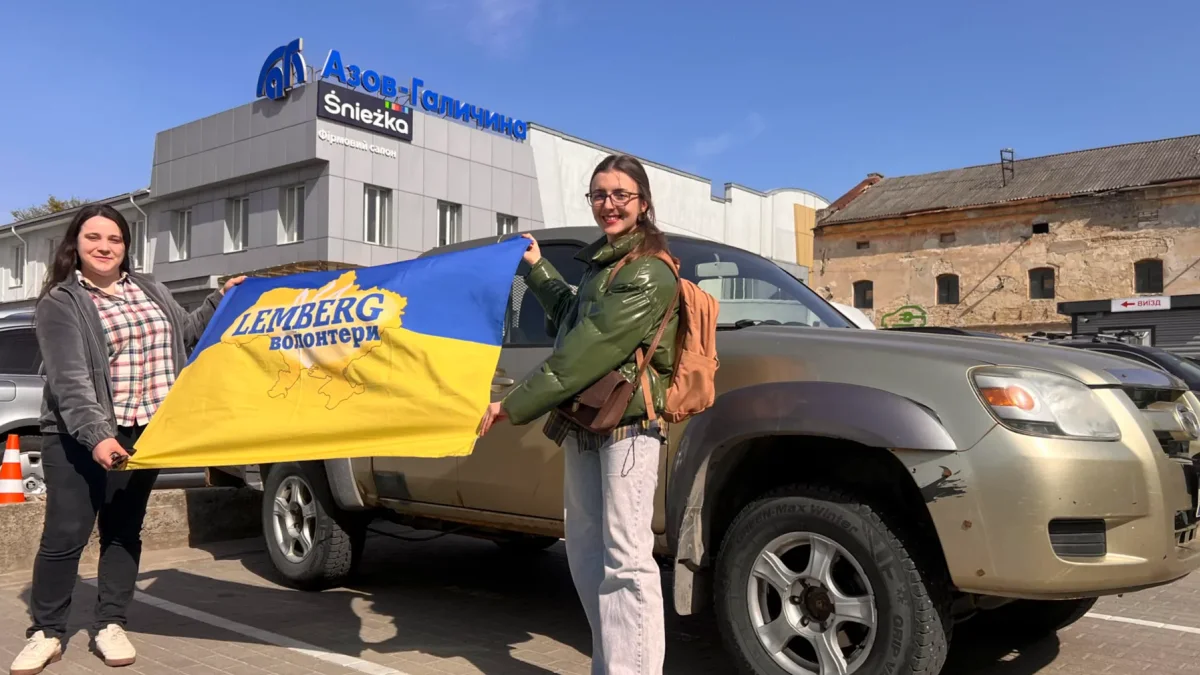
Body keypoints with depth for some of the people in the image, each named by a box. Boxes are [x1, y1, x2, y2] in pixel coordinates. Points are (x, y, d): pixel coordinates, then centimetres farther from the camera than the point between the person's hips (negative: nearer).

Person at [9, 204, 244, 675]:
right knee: (66, 534, -1)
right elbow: (70, 379, -17)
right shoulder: (60, 302, -6)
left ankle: (110, 625, 21)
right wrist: (97, 435, -29)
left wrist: (220, 299, 16)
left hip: (142, 433, 5)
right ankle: (46, 632, 15)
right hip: (77, 437, -5)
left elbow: (186, 334, 28)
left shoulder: (149, 289, 14)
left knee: (124, 532, 10)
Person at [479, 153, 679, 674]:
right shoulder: (601, 263, 19)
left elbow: (591, 348, -18)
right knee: (587, 556, 10)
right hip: (581, 427, 9)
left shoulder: (648, 273, -11)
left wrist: (513, 404, -18)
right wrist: (537, 267, 35)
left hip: (627, 425, -9)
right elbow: (572, 320, 34)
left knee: (625, 560, -9)